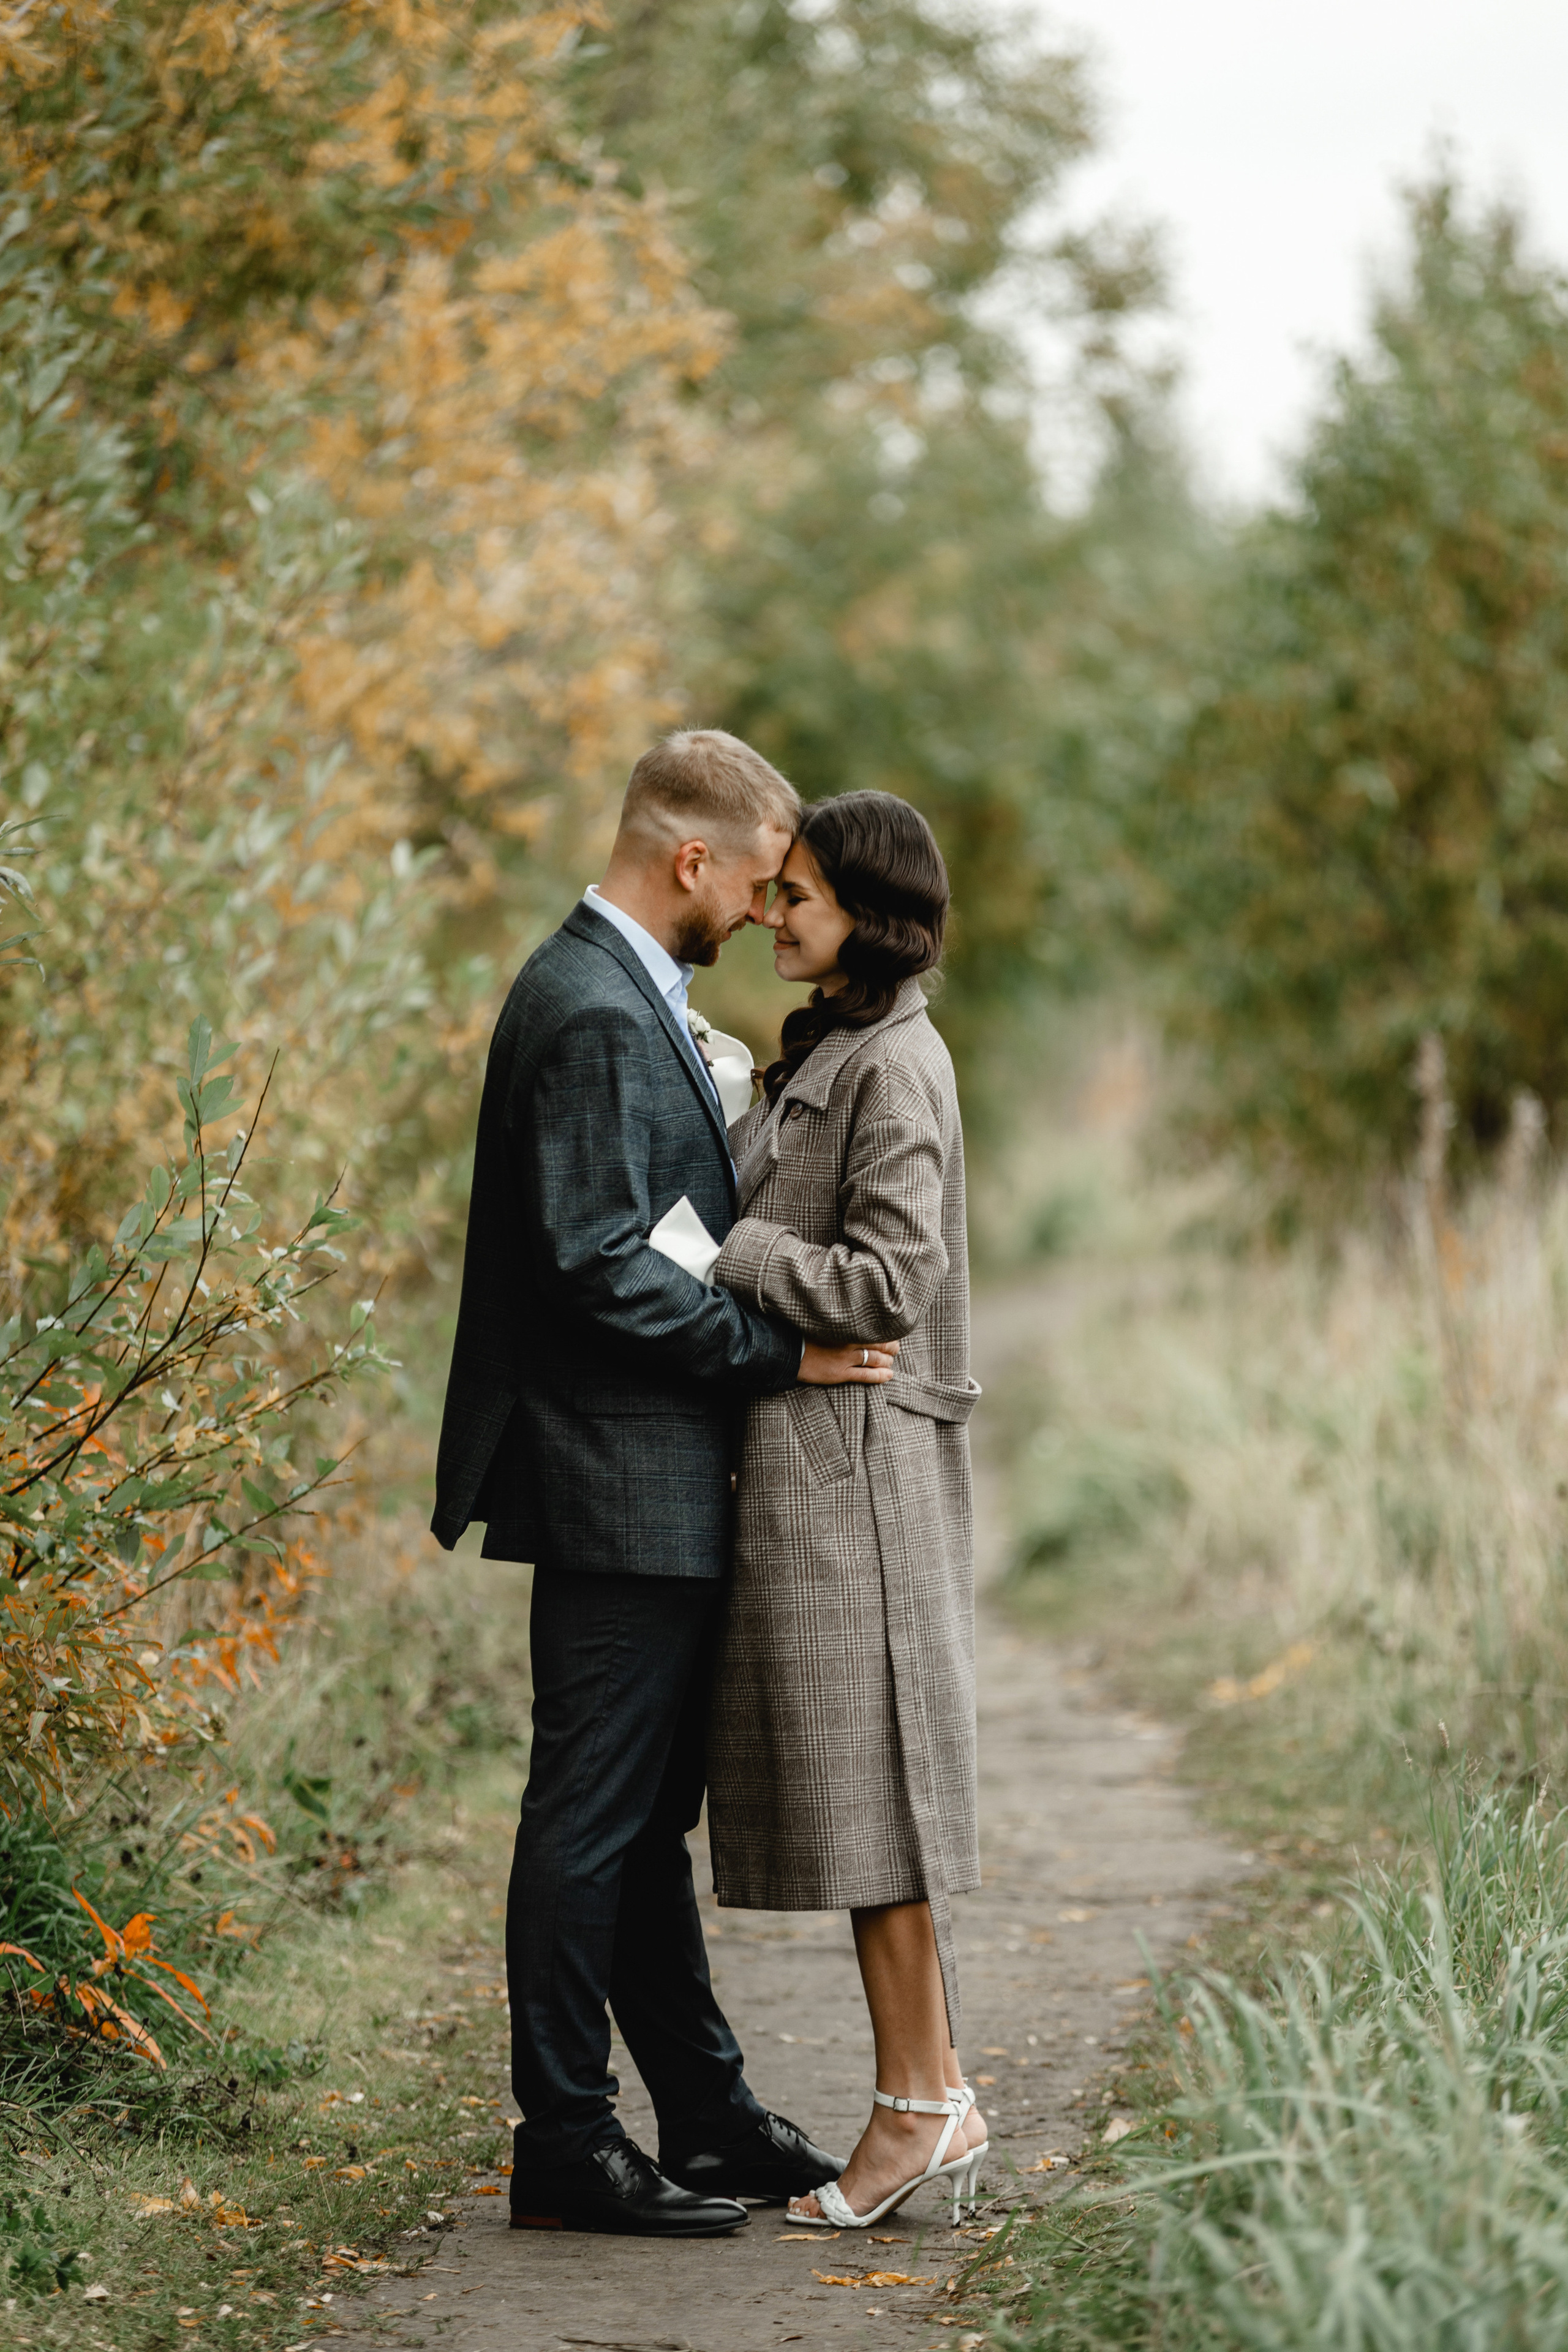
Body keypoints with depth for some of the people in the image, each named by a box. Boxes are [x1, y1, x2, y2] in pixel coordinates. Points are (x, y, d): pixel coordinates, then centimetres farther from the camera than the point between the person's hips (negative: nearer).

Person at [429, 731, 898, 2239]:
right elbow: (600, 1264, -23)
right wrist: (779, 1354, -17)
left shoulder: (626, 997, 16)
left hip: (656, 1488, 11)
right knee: (592, 1816, -3)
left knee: (644, 1815, 15)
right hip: (619, 1488, -11)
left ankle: (708, 2117, 23)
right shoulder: (592, 1014, -17)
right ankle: (565, 2147, 3)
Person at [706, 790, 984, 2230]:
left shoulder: (896, 1066, -13)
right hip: (804, 1457, 10)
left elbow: (888, 1283, -19)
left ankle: (921, 2101, 2)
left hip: (853, 1455, -10)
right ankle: (938, 2107, 14)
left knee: (864, 1773, -5)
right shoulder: (824, 1057, 17)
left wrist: (713, 1248, -17)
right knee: (842, 1784, 9)